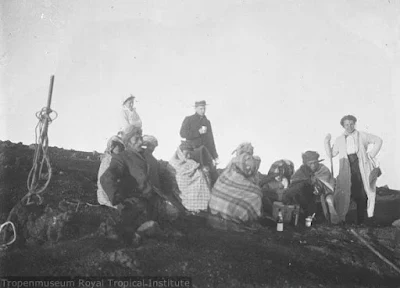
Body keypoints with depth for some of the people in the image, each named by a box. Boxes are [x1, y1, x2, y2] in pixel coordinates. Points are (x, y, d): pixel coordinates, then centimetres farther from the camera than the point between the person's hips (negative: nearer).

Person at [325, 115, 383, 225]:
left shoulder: (362, 136, 11)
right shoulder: (339, 139, 15)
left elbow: (378, 140, 13)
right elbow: (331, 154, 13)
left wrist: (372, 154, 4)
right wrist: (327, 142, -1)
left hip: (360, 165, 0)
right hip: (346, 167, 1)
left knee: (361, 192, -1)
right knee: (344, 190, -11)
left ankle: (360, 220, 7)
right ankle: (341, 217, -7)